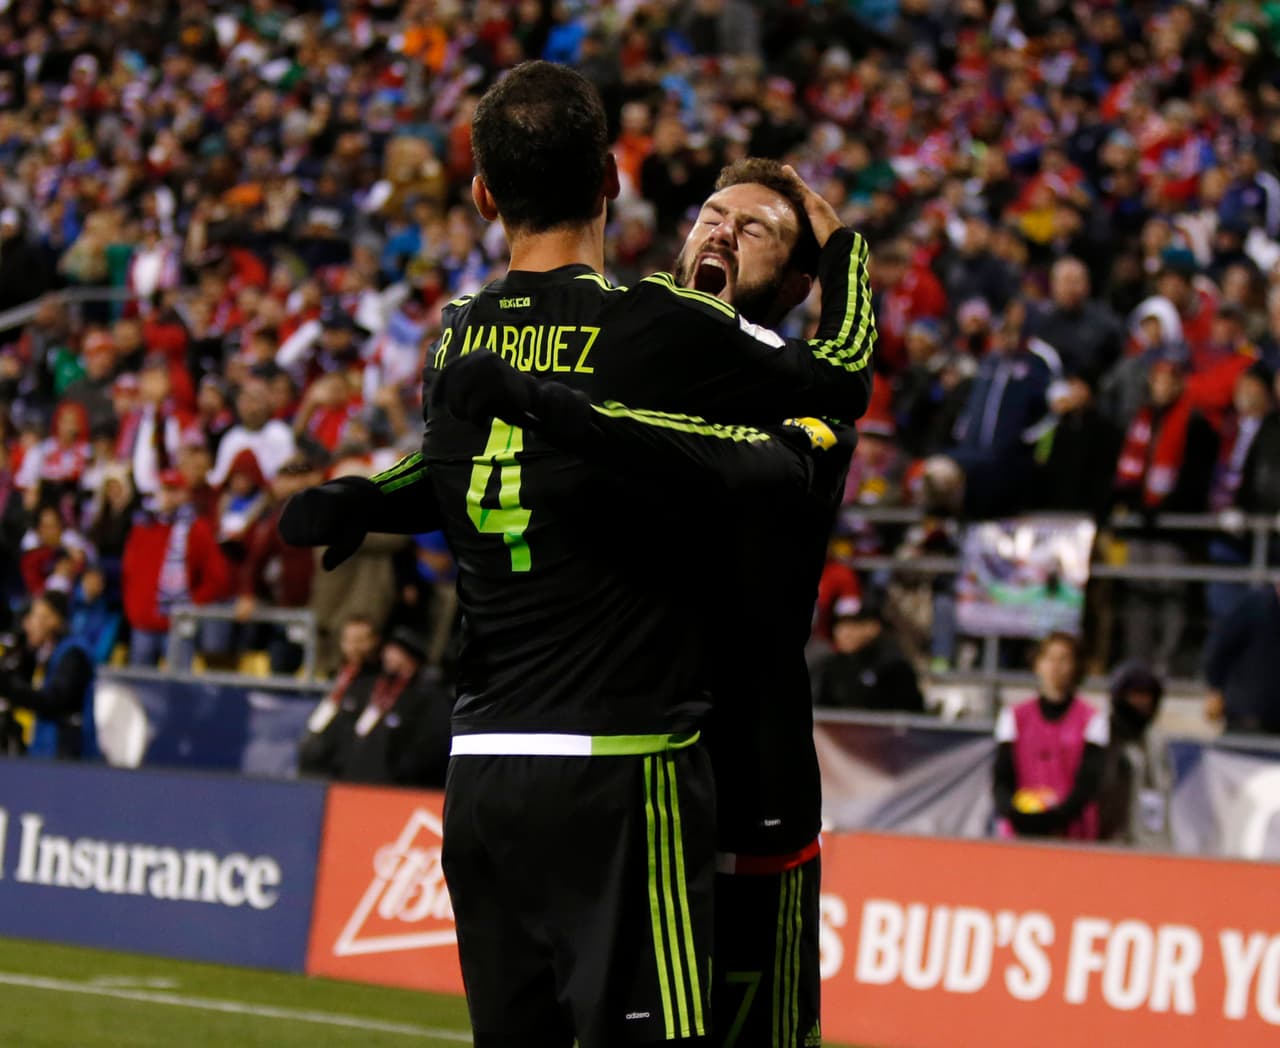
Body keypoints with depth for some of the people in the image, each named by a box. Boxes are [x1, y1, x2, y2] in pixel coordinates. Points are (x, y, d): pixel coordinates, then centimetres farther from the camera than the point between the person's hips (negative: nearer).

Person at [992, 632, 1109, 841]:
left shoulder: (1092, 720, 5)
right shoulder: (1013, 717, 13)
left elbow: (1089, 782, -4)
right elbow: (1002, 778, 6)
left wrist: (1057, 816, -21)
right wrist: (1012, 811, -16)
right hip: (1019, 835, 2)